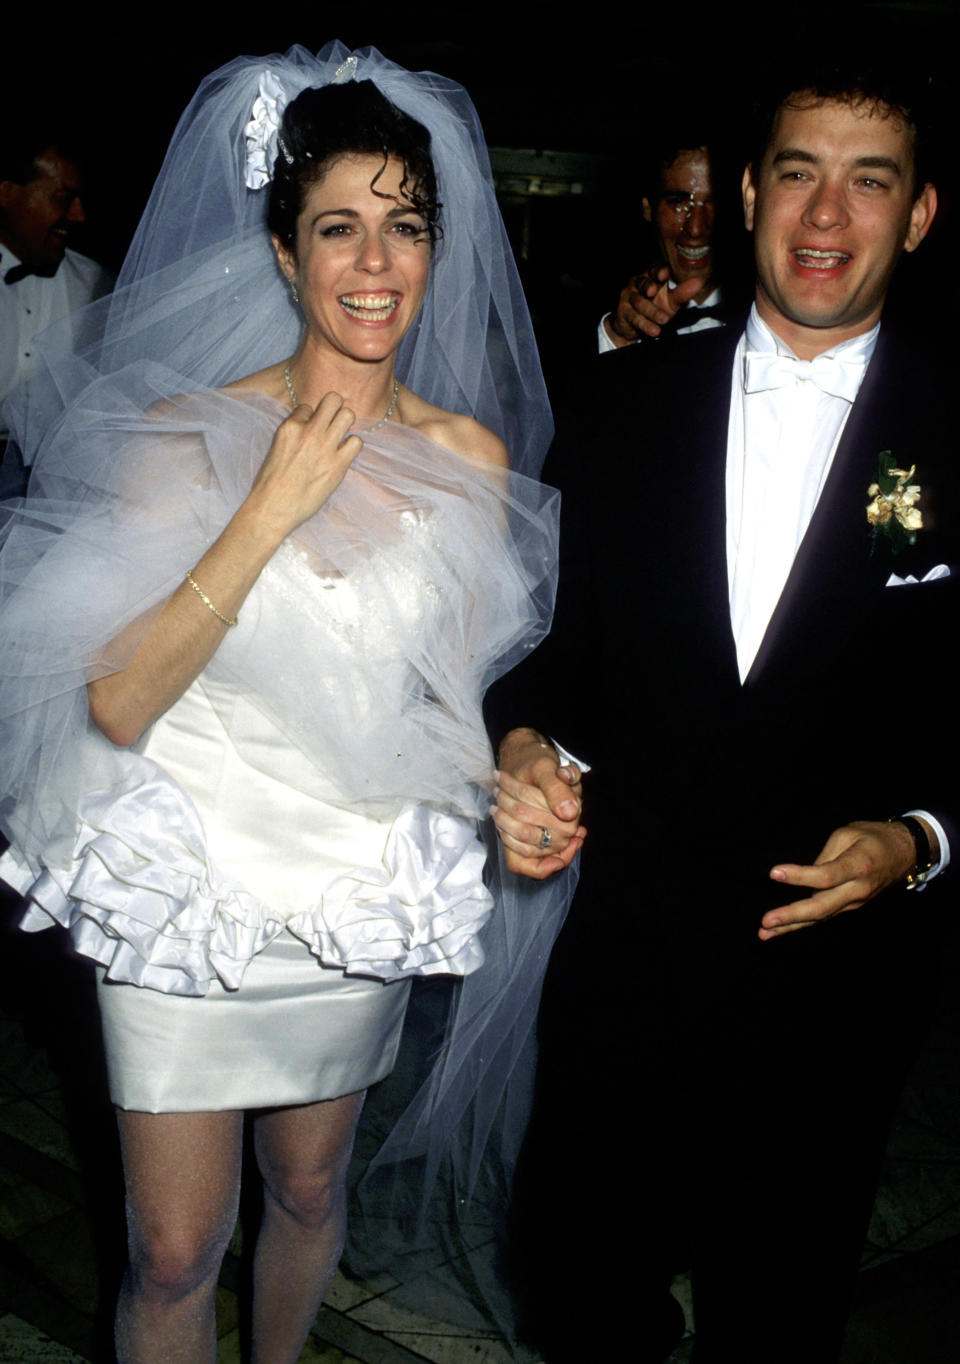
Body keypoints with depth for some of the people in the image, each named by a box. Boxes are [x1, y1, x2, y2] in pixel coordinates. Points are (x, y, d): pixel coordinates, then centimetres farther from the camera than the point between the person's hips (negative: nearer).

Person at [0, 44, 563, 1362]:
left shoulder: (470, 457, -4)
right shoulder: (186, 434, -14)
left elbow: (459, 690, 6)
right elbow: (118, 705, -19)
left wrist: (517, 783, -13)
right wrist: (270, 514, -24)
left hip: (362, 896, 3)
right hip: (186, 887, -3)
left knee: (309, 1191, 24)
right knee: (175, 1253, 7)